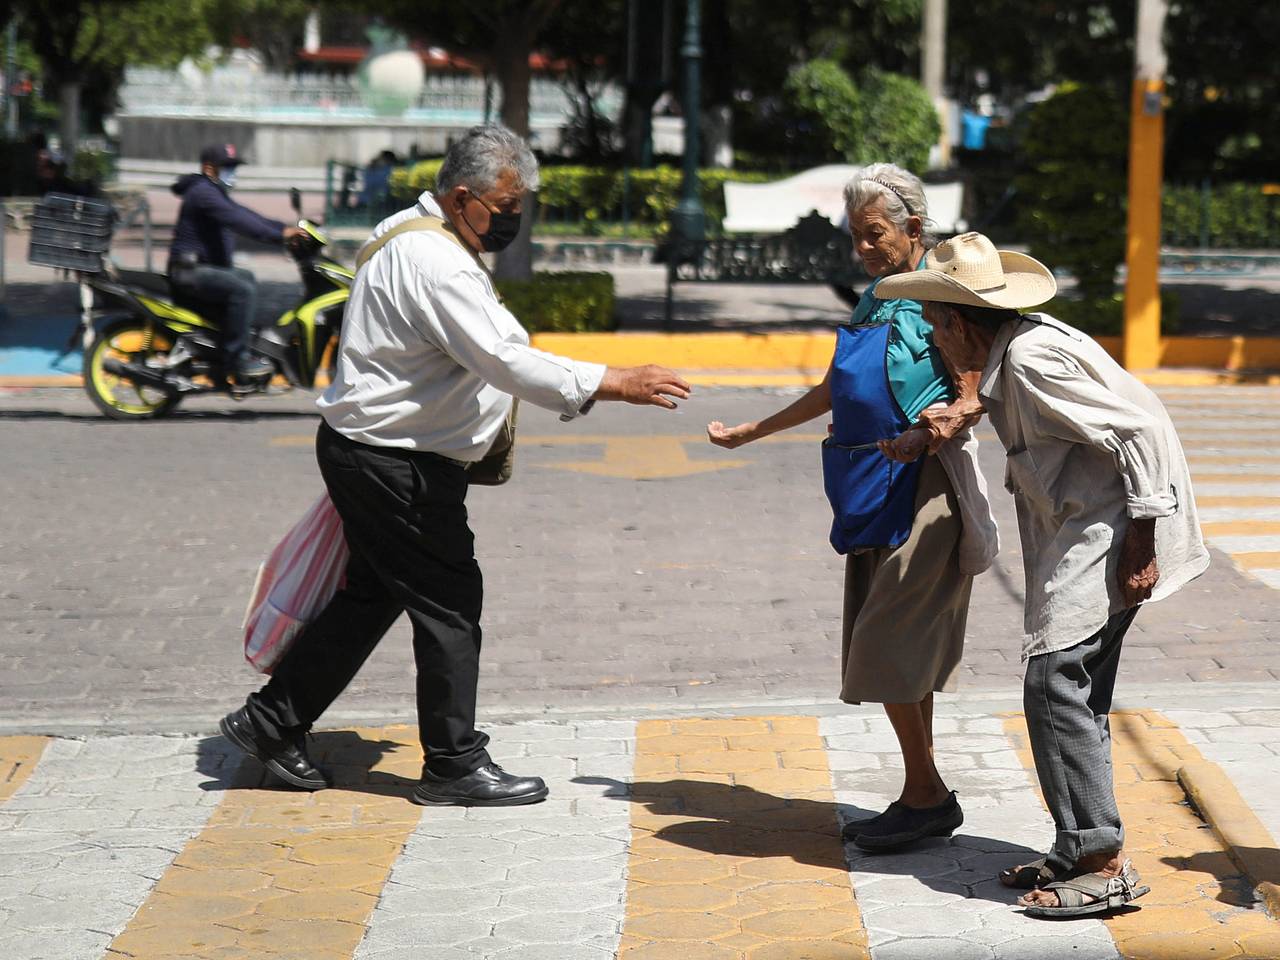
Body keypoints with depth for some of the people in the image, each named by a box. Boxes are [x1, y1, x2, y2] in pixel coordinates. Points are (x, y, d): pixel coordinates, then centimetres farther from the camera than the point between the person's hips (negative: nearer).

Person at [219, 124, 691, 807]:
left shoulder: (425, 243, 13)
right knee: (449, 602, -3)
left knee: (374, 593, 17)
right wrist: (609, 384, -28)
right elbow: (504, 360, -29)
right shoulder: (432, 262, -22)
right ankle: (454, 764, 5)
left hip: (373, 453, 11)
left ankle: (270, 723, 25)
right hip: (393, 464, -11)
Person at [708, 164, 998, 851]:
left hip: (925, 485, -8)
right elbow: (833, 391, 28)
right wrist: (749, 433, 34)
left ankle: (926, 794, -1)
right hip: (873, 486, 8)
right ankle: (924, 798, 15)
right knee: (899, 650, 9)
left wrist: (946, 422, -33)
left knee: (888, 645, -10)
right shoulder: (874, 300, 18)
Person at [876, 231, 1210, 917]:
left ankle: (1103, 864, -13)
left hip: (1112, 529, -11)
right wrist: (979, 403, 34)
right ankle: (1080, 852, 19)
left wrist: (1141, 544, -22)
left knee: (1053, 682, -14)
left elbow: (1141, 431, -23)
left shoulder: (1032, 360, -19)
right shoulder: (1014, 349, 11)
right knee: (1076, 691, 12)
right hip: (1081, 533, 11)